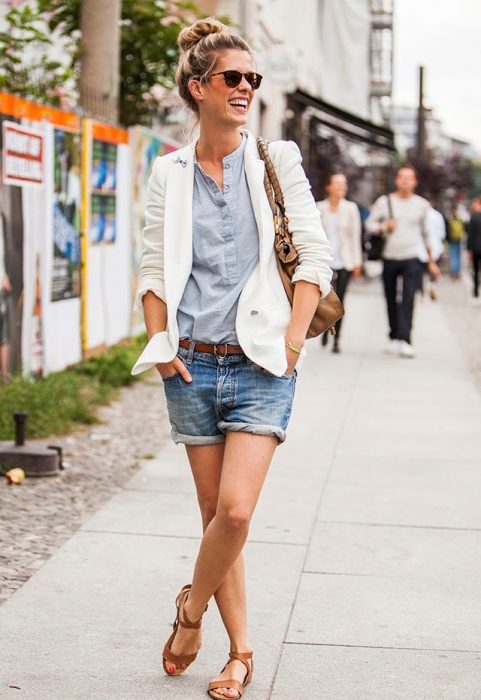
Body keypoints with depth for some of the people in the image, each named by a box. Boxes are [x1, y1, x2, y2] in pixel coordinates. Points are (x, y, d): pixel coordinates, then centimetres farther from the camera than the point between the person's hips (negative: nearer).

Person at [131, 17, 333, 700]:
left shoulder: (275, 159, 2)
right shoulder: (170, 172, 6)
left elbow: (316, 256, 1)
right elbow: (154, 267, 10)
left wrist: (292, 342, -6)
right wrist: (161, 345, -1)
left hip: (260, 365, -2)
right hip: (192, 366, 2)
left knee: (235, 510, -13)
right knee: (215, 512, 7)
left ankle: (191, 607, 16)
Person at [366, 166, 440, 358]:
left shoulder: (421, 204, 7)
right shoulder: (384, 202, 3)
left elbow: (425, 233, 17)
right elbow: (370, 223, 7)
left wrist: (431, 261, 19)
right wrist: (384, 227, -14)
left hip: (412, 258, -1)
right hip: (390, 257, 1)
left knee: (408, 299, -15)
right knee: (391, 301, 8)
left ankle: (404, 341, -22)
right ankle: (394, 338, 23)